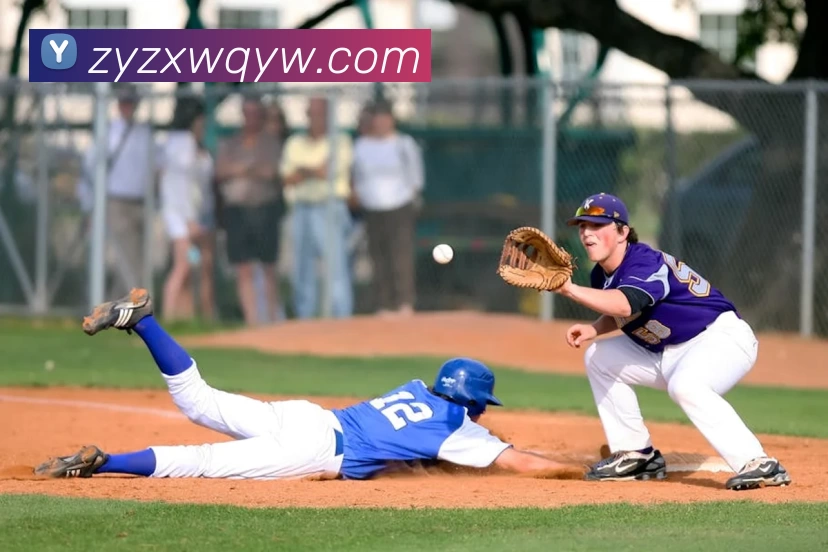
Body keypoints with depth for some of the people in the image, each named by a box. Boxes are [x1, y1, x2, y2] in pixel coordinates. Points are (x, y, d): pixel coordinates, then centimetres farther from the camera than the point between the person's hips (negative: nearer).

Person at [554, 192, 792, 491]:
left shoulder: (645, 262, -25)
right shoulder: (602, 275, 3)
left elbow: (624, 306, -45)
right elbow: (621, 315, 20)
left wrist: (570, 289, -52)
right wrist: (593, 330, -2)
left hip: (723, 336, -10)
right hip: (669, 353, 10)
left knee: (684, 385, -39)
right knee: (599, 358, 11)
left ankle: (759, 465, -42)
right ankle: (636, 455, 14)